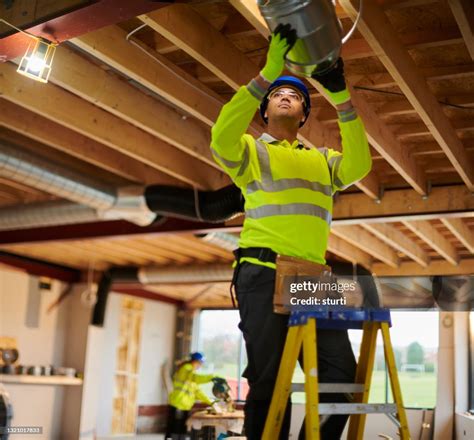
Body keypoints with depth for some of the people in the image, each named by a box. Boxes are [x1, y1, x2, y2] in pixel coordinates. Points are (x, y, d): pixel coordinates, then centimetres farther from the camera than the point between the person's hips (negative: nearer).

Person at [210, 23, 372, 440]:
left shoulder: (322, 159, 25)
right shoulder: (250, 149, 14)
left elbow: (358, 165, 4)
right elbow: (222, 136, -10)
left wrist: (341, 96, -5)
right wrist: (268, 73, -15)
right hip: (264, 273, -4)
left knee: (342, 374, -5)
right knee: (269, 380, -5)